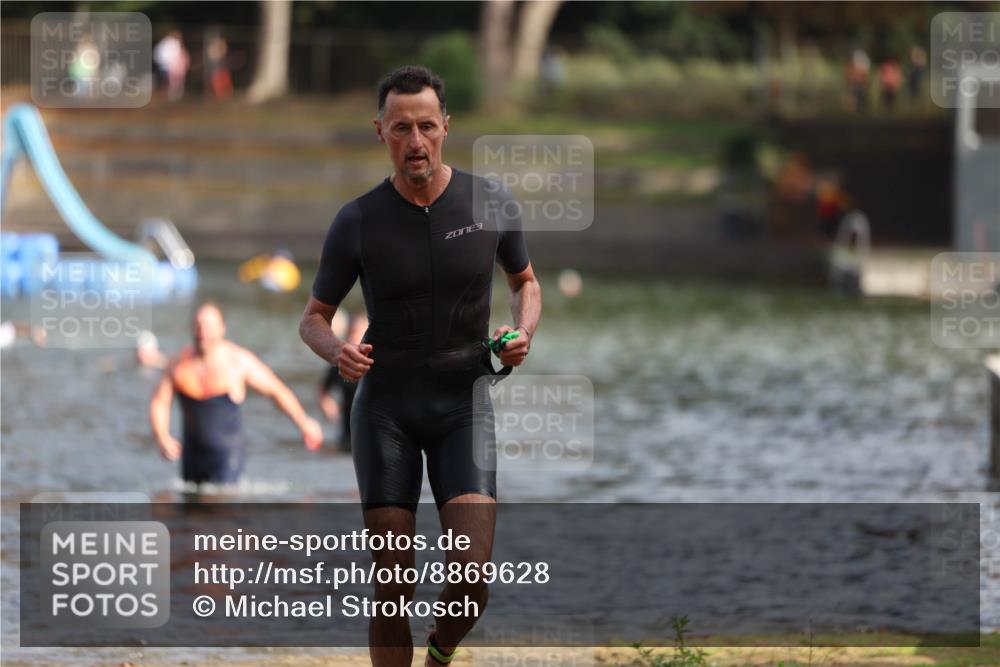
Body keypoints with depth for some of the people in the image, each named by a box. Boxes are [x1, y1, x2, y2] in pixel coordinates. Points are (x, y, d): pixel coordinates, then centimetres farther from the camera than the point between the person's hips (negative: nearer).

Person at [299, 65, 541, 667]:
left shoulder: (489, 203, -2)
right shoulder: (357, 222, -4)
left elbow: (526, 282, 16)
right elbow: (314, 317, 7)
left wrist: (523, 332, -6)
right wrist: (337, 351, -16)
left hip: (463, 406, 0)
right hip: (386, 407, 0)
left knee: (471, 580, -14)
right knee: (393, 588, -4)